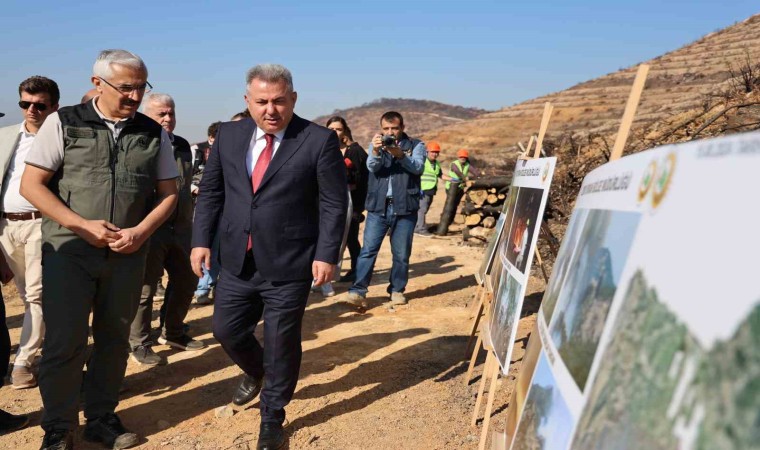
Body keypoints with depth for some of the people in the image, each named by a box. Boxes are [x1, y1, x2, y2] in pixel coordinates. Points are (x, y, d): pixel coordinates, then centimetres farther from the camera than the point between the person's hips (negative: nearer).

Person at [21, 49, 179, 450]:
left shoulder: (154, 133, 5)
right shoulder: (63, 123, -1)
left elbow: (168, 192, 7)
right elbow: (31, 184, -2)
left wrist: (140, 231, -9)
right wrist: (84, 225, -12)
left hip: (129, 253, 3)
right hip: (69, 249, -2)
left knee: (114, 340, 12)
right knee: (64, 341, 1)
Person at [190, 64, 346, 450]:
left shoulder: (320, 140, -9)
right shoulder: (229, 135, 5)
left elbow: (334, 204, -8)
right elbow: (210, 192, 10)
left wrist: (327, 254, -13)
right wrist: (202, 240, 3)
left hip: (289, 266, -4)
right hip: (237, 262, 5)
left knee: (281, 344, 8)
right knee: (226, 330, 17)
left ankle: (272, 418, 33)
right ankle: (255, 371, 50)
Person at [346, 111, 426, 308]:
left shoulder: (415, 145, 6)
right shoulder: (377, 144, 11)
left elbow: (417, 167, -10)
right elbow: (372, 167, -7)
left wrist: (400, 154, -27)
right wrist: (376, 151, -29)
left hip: (405, 208, 0)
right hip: (378, 207, 1)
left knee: (401, 254, 7)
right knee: (368, 250, -4)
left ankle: (397, 290, 20)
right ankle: (358, 290, -3)